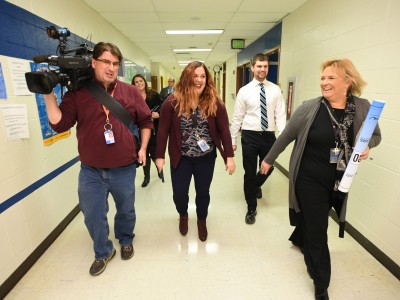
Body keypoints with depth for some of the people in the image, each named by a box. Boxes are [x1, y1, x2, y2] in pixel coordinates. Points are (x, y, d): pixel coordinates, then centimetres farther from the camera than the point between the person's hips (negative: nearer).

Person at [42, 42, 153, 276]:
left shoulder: (131, 92, -1)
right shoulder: (77, 93, -3)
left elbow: (146, 121, 6)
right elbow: (59, 124, -6)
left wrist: (143, 148, 1)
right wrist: (48, 94, -13)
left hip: (124, 169, 0)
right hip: (91, 171, 0)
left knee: (126, 211, 19)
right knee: (93, 216, 13)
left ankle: (126, 241, 48)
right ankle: (103, 252, 40)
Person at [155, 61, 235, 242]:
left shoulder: (214, 102, -8)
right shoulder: (172, 102, -11)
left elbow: (224, 130, -4)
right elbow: (163, 130, -6)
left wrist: (229, 156, -6)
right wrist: (159, 156, -5)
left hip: (206, 158, 1)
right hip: (181, 158, 0)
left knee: (203, 192, 14)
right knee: (179, 193, 8)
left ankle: (202, 220, 43)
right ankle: (183, 215, 44)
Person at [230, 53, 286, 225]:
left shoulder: (275, 90, 2)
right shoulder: (244, 91, -1)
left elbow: (280, 115, -3)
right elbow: (237, 117, 0)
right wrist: (233, 140, -1)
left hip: (269, 136, 2)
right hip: (250, 136, -2)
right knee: (249, 172, 6)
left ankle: (256, 186, 53)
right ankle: (251, 208, 25)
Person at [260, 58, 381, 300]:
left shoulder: (363, 108, -5)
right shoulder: (309, 108, -13)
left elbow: (376, 135, 9)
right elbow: (286, 136, -4)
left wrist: (366, 146, -15)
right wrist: (269, 160, 5)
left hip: (340, 182, 4)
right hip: (310, 180, -3)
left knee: (313, 221, 24)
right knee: (317, 232, 6)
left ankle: (299, 238, 59)